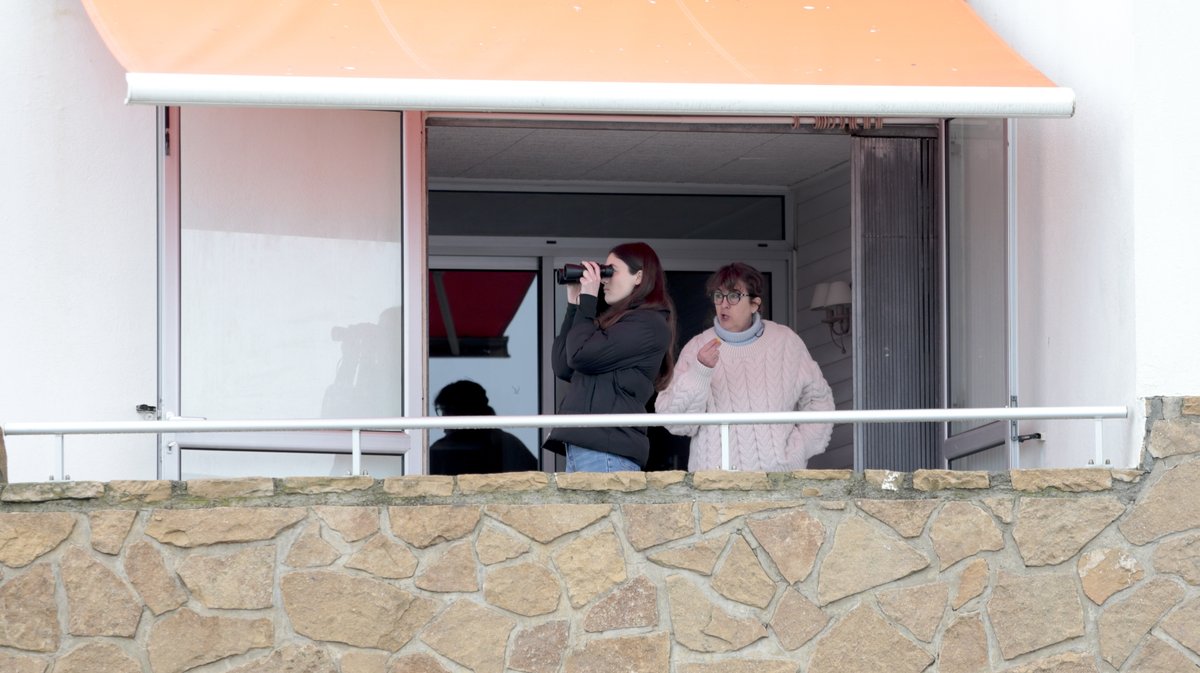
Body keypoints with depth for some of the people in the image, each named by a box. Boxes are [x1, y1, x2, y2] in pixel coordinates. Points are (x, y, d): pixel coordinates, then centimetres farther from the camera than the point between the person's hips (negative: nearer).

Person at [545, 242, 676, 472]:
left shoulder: (649, 323, -4)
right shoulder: (616, 321, 24)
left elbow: (581, 357, -12)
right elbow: (563, 367, 18)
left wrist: (587, 300, 1)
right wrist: (574, 305, 17)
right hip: (580, 446, 9)